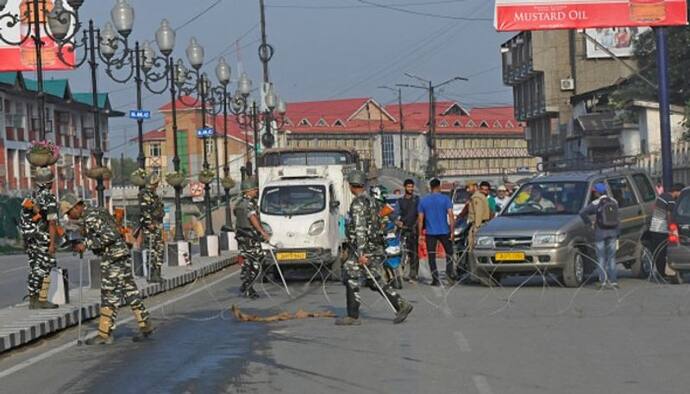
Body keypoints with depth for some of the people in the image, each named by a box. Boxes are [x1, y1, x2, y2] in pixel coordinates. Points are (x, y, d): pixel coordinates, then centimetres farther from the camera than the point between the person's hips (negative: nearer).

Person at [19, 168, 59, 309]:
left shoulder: (30, 196, 10)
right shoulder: (50, 199, -13)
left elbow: (23, 218, 14)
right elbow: (52, 223, -18)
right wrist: (53, 243, -19)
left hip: (30, 239, 7)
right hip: (43, 239, -7)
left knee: (34, 269, 12)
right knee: (44, 270, -2)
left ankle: (33, 300, 14)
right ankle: (42, 301, -5)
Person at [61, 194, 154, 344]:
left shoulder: (90, 217, -15)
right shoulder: (95, 213, 16)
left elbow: (110, 235, -24)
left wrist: (86, 244, -19)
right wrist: (82, 244, 13)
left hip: (113, 259, -10)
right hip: (122, 257, 10)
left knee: (110, 297, -4)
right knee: (130, 292, 12)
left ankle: (104, 334, 1)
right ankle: (145, 326, 15)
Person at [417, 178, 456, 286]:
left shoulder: (423, 201, 4)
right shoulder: (445, 199, -2)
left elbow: (420, 219, 3)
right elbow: (450, 215, -8)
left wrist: (420, 234, 8)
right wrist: (452, 231, -5)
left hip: (430, 232, 1)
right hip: (444, 231, -1)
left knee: (432, 256, 5)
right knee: (449, 253, 13)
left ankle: (435, 279, 1)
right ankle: (450, 275, -2)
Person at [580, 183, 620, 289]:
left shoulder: (596, 203, -8)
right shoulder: (614, 202, 6)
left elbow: (582, 213, -16)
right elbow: (617, 220, 8)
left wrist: (589, 223, -4)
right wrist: (617, 234, 12)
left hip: (600, 232, -4)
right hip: (613, 232, 4)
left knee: (601, 258, 2)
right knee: (611, 258, 9)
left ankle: (603, 281, -3)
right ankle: (613, 281, 5)